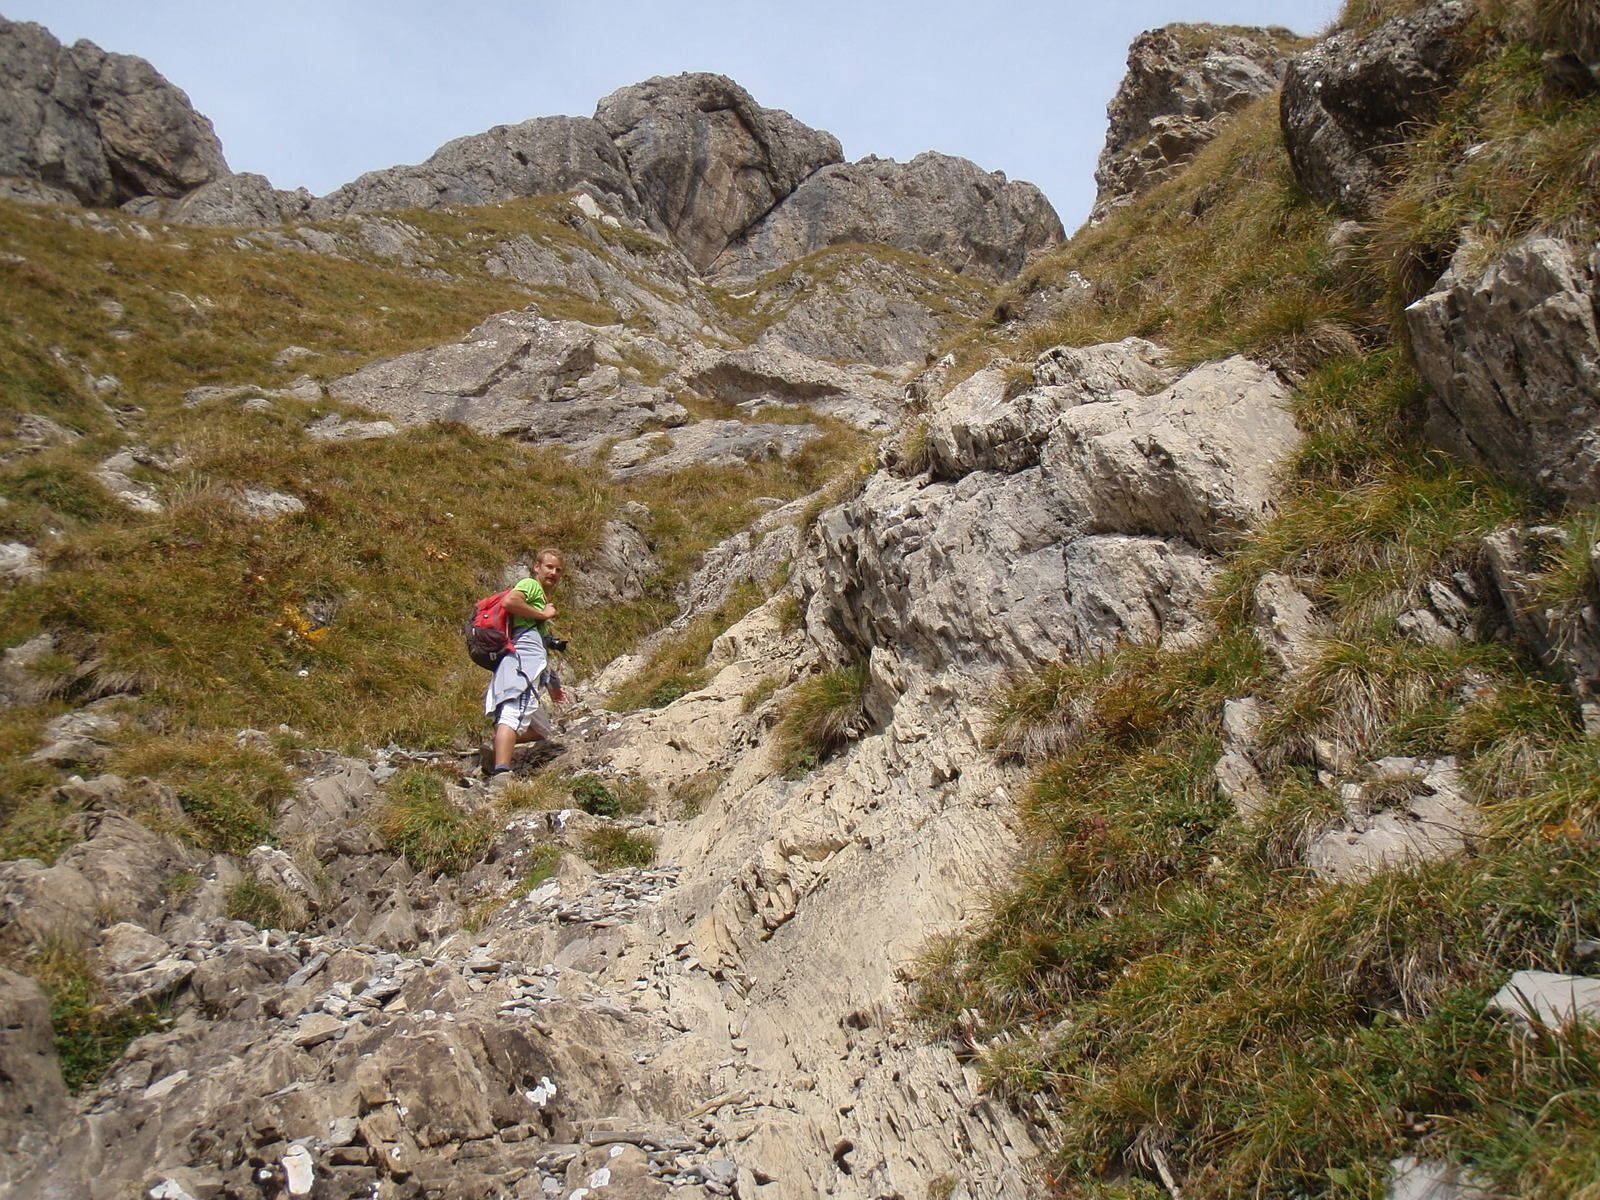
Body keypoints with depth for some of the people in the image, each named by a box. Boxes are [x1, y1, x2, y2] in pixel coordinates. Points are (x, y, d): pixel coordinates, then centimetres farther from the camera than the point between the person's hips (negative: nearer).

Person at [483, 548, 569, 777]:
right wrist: (544, 615, -4)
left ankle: (497, 749, -1)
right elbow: (509, 601, -14)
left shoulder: (544, 601, 37)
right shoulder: (530, 585, 10)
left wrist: (552, 683, 39)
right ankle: (501, 771, -43)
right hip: (524, 656, -10)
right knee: (515, 713, -27)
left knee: (540, 729, 17)